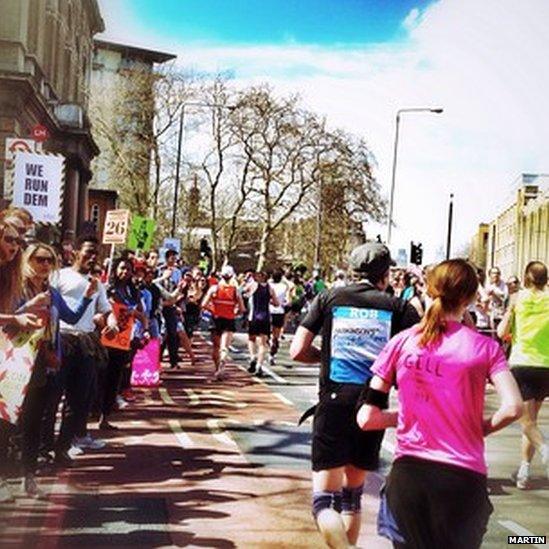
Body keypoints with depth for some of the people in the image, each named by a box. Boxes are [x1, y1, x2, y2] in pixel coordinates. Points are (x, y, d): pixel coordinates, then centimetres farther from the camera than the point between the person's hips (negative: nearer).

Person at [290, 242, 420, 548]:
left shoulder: (330, 299, 4)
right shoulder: (397, 307, 4)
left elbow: (298, 351, -1)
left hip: (333, 405, -2)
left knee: (324, 498, -2)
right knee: (352, 493, 21)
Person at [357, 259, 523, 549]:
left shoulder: (401, 342, 0)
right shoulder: (485, 347, -1)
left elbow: (366, 419, -2)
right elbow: (512, 408, -12)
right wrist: (479, 428, 5)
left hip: (409, 471, 1)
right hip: (464, 476, -1)